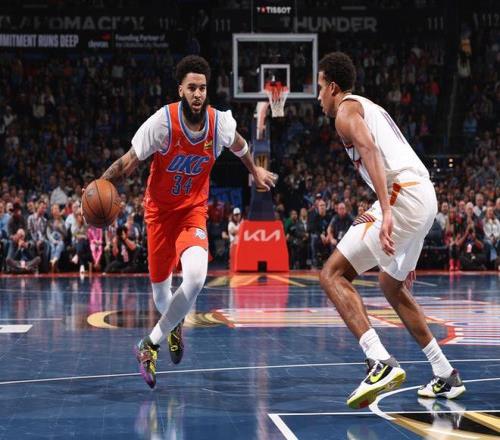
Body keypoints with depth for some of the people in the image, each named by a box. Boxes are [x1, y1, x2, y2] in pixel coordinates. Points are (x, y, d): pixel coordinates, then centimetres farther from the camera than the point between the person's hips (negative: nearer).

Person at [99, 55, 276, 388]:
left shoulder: (221, 122, -11)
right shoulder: (163, 121, -21)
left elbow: (238, 143, 13)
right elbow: (130, 161, -16)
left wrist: (255, 170, 30)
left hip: (194, 210, 1)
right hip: (160, 209, -1)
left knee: (196, 277, -27)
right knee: (160, 287, 10)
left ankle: (152, 343, -10)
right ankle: (174, 326, 49)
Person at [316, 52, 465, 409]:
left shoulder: (346, 109, 2)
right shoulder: (371, 109, 31)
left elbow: (370, 151, -18)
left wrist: (385, 212, -31)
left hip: (402, 195, -10)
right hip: (426, 196, 10)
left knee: (333, 274, -10)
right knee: (393, 285, 27)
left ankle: (381, 363, -26)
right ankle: (446, 376, 28)